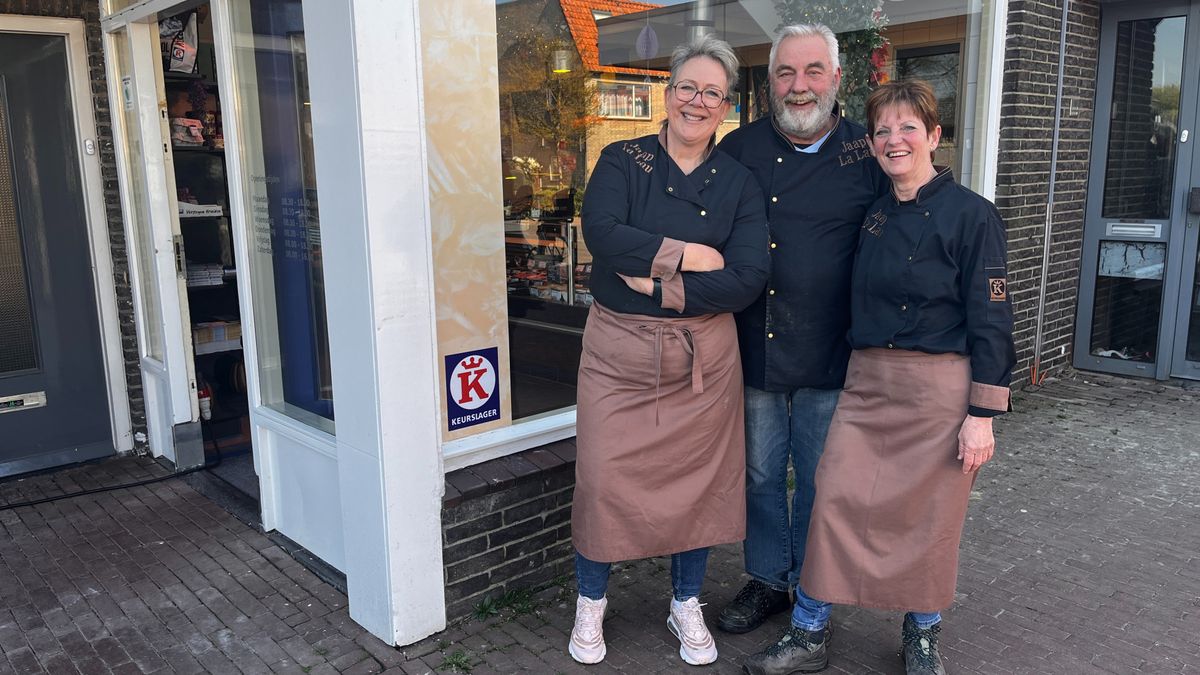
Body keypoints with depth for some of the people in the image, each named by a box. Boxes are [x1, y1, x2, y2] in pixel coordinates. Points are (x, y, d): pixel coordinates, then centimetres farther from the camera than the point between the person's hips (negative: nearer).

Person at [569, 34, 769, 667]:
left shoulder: (738, 183, 3)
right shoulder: (622, 161, 0)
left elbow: (746, 278, -10)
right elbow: (602, 232, -19)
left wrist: (662, 287, -18)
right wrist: (688, 255, -16)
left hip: (703, 353, 2)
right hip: (619, 347, -1)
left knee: (700, 477, 11)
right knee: (604, 477, 4)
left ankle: (686, 605, 34)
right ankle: (590, 605, 28)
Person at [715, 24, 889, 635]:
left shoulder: (869, 155, -2)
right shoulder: (740, 149, 2)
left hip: (831, 356, -1)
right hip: (753, 350, 2)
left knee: (821, 482, 12)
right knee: (759, 476, 14)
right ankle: (767, 580, 35)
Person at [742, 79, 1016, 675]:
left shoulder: (970, 215, -7)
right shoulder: (871, 216, 9)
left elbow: (991, 320, -9)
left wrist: (982, 414, -12)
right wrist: (860, 375, 11)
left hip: (940, 388, -4)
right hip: (867, 382, 4)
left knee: (930, 520, 8)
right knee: (836, 503, 1)